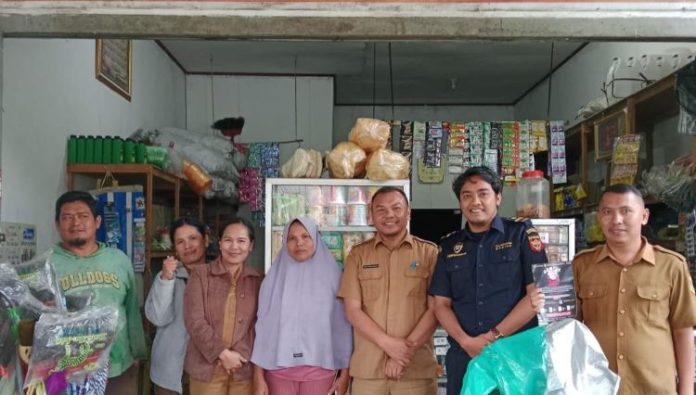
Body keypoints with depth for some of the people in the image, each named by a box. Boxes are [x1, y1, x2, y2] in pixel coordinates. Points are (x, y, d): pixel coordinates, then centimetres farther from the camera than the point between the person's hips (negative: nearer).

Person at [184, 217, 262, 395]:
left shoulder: (257, 280, 7)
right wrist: (222, 353, -12)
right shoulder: (200, 275, 0)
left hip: (243, 369, 2)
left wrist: (239, 355, -8)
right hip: (207, 367, -2)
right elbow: (194, 321, -7)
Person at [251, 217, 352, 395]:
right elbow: (263, 326, 3)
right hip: (279, 369, 1)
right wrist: (259, 377, 0)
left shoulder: (331, 276, 0)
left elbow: (343, 326, 1)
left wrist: (344, 373, 1)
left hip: (319, 369, -1)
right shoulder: (274, 278, 2)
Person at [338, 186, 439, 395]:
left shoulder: (429, 252, 3)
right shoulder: (358, 255, 6)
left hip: (417, 369, -1)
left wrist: (407, 348, -11)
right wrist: (389, 344, -11)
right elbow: (353, 311, 1)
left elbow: (435, 309, -1)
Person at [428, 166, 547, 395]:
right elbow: (441, 304, 8)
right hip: (464, 356, 3)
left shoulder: (521, 233, 0)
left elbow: (537, 294, -7)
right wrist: (466, 341, -9)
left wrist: (495, 336, -12)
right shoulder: (449, 246, 11)